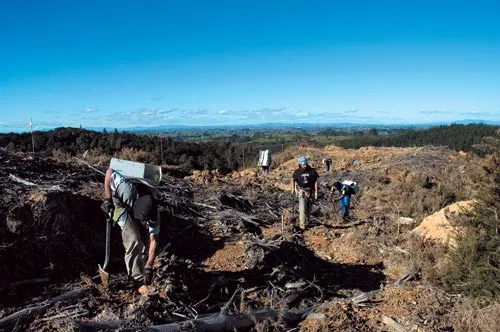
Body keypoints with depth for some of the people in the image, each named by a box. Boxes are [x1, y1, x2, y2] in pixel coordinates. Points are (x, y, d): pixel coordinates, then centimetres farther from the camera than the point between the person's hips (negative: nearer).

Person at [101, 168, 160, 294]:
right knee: (133, 240, -19)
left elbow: (154, 241, -29)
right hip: (118, 204, -3)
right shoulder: (128, 190, -47)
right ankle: (139, 280, -13)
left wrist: (149, 267, -32)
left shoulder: (153, 213, -34)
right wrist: (107, 199, -29)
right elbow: (110, 172, -33)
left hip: (132, 208, 4)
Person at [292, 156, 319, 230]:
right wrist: (293, 189, 1)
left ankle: (307, 223, 24)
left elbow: (315, 182, -4)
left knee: (308, 209, 9)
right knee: (302, 209, -11)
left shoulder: (312, 171, -7)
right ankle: (302, 224, -6)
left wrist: (316, 192, -8)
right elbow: (293, 180, 13)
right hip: (302, 192, -1)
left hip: (310, 192, 1)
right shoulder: (297, 172, -3)